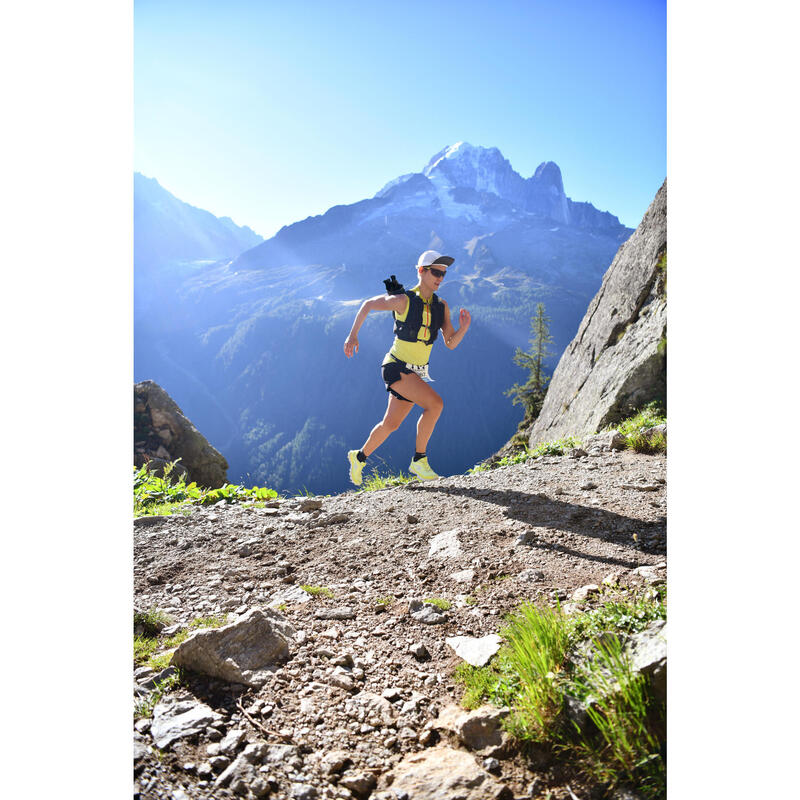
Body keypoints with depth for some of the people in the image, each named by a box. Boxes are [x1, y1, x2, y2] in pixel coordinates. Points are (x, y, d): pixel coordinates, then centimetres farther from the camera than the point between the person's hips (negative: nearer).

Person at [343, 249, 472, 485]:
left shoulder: (441, 306, 2)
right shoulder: (403, 300, -13)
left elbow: (451, 343, 3)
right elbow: (368, 304, 1)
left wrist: (463, 328, -16)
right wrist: (352, 334, 0)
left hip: (417, 372, 6)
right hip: (396, 367, -6)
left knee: (390, 424, 15)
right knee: (435, 403, -24)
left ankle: (359, 457, 37)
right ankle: (419, 460, -9)